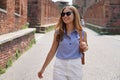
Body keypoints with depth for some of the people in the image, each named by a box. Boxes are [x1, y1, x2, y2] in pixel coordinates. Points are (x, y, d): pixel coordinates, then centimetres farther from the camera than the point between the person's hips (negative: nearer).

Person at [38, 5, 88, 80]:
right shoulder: (58, 32, -3)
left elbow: (85, 47, 13)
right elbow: (52, 51, 2)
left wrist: (84, 47, -11)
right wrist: (43, 68, 5)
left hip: (75, 66, 1)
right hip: (60, 66, 0)